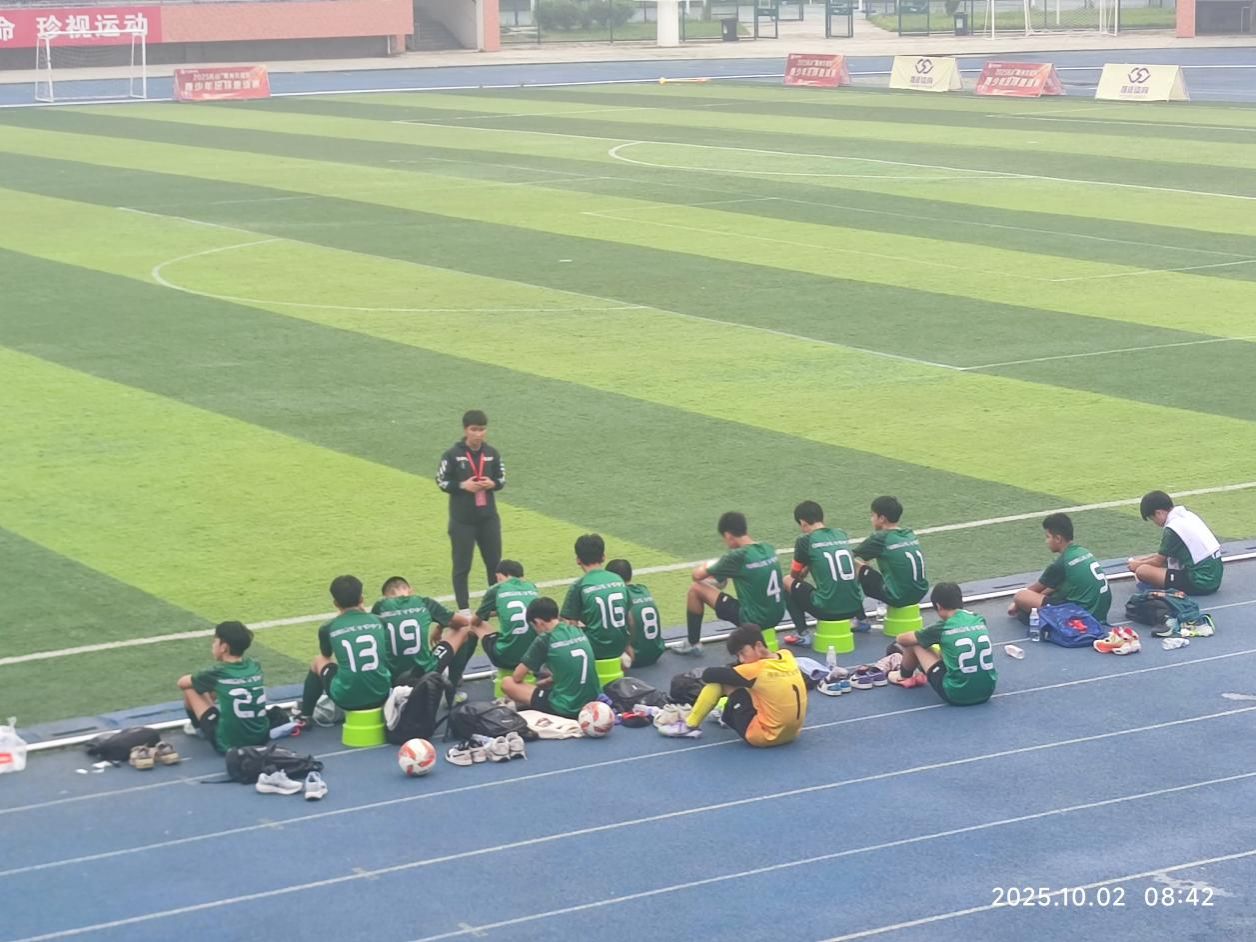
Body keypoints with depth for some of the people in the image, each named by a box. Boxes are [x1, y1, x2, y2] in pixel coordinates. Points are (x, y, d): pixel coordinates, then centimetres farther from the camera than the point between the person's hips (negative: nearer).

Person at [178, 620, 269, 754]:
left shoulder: (218, 673, -11)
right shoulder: (255, 667, 1)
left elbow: (182, 682, 8)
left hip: (229, 744, -6)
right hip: (261, 738, 6)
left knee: (190, 687, 9)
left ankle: (200, 728, 31)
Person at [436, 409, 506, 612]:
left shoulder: (492, 453, 2)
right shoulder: (453, 455, -9)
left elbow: (502, 479, 9)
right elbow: (441, 482, -5)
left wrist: (492, 484, -12)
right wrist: (462, 485, -19)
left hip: (488, 518, 4)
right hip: (462, 520, -3)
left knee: (494, 562, 13)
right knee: (462, 565, 3)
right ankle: (464, 609, 10)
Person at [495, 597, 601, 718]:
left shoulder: (544, 640, -10)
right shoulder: (579, 632, 7)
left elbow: (517, 677, -1)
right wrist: (546, 681, 25)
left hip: (565, 709, -7)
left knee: (507, 683, 3)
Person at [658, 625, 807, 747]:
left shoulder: (758, 670, -19)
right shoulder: (788, 657, -1)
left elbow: (708, 675, -16)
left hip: (762, 736, -8)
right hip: (791, 733, 8)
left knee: (719, 679, -5)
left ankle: (690, 726, 7)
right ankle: (727, 715, 41)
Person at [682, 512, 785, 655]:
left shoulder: (737, 556, -16)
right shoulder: (768, 549, 3)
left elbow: (697, 575, -5)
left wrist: (708, 568, 19)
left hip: (753, 620, -7)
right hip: (777, 615, 7)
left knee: (696, 589, 2)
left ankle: (692, 644, 13)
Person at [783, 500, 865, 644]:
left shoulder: (805, 541, -4)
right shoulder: (841, 535, 10)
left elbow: (794, 575, 11)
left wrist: (801, 574, 31)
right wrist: (808, 567, 34)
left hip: (827, 610, -6)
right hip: (854, 607, 6)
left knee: (788, 582, 14)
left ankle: (801, 634, 3)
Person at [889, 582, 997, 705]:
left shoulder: (943, 628, -8)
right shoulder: (980, 621, 4)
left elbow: (902, 639, 7)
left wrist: (899, 640, 33)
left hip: (957, 695, -5)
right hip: (987, 692, 5)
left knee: (916, 644, 12)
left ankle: (904, 676, 42)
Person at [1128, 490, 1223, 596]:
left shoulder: (1172, 529, -13)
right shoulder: (1187, 515, 11)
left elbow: (1159, 561, 1)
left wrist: (1138, 564, 18)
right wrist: (1145, 559, 27)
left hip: (1201, 583, -9)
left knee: (1142, 571, -12)